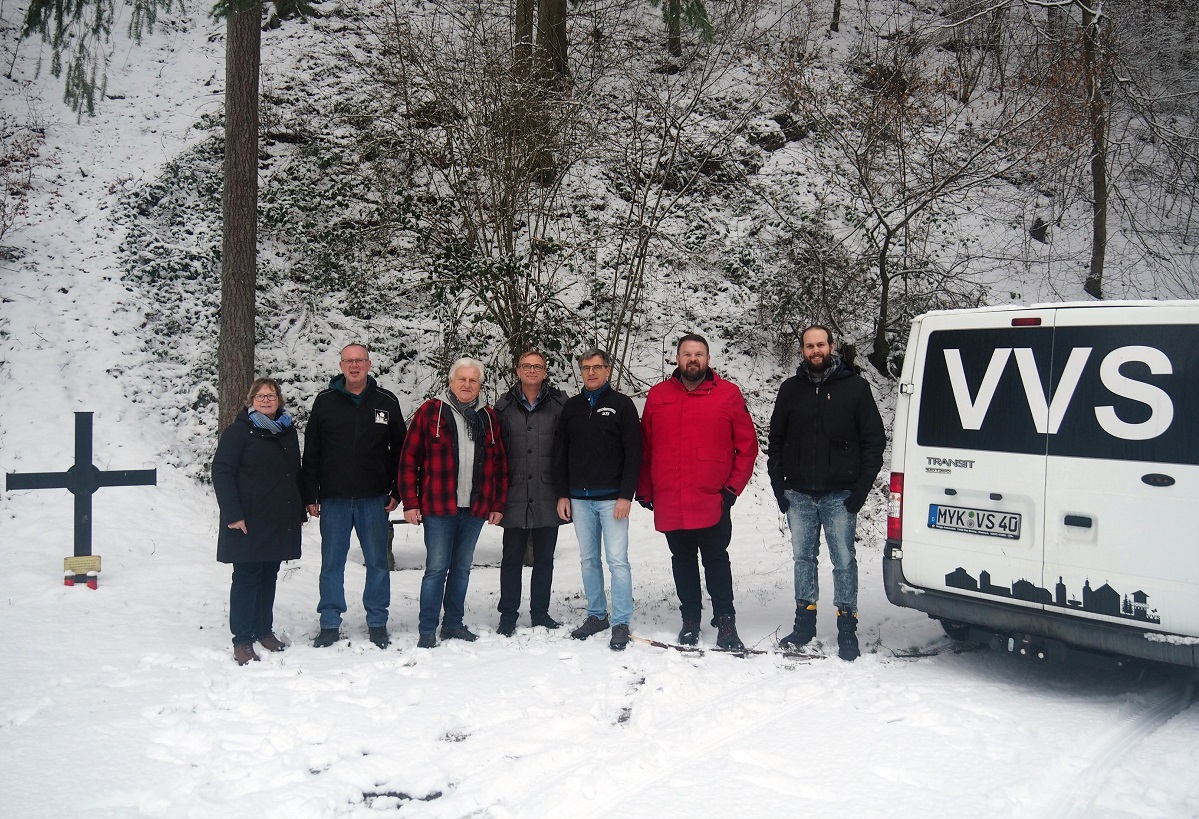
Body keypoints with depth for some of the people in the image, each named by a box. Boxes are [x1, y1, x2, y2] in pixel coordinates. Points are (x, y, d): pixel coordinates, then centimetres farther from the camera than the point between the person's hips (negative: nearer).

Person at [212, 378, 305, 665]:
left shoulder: (288, 431, 14)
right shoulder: (238, 431, -5)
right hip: (249, 522, -6)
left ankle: (264, 630, 23)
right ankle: (242, 640, 4)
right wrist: (232, 513, -18)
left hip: (281, 521, 6)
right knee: (246, 577, -2)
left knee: (269, 575, 12)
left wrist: (299, 511, 14)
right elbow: (221, 472, -11)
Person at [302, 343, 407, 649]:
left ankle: (377, 623, 17)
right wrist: (310, 495, 0)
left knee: (377, 563, 6)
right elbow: (311, 451, 6)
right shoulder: (325, 401, 4)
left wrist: (397, 491, 1)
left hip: (374, 498, 0)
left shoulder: (387, 402, 4)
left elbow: (400, 450, 8)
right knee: (332, 563, 6)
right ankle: (330, 624, 16)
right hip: (333, 498, 0)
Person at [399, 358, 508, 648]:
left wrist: (498, 504, 8)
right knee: (436, 568, -3)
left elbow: (499, 464, 13)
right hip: (438, 507, -4)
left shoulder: (489, 417, 10)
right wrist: (410, 502, -7)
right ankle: (427, 631, 6)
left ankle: (453, 624, 24)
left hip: (475, 509, 4)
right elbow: (409, 458, -3)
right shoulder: (430, 412, -1)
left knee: (462, 568, 13)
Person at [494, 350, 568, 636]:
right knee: (512, 558, 7)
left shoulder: (559, 403, 1)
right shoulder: (505, 405, 4)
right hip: (515, 495, 0)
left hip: (547, 495, 0)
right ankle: (508, 615, 18)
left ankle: (540, 612, 24)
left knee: (544, 559, 11)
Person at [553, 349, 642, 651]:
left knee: (617, 560, -5)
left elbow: (633, 453, -4)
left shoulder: (622, 405, 0)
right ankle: (596, 615, 22)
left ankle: (621, 623, 2)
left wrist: (626, 495, -11)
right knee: (588, 559, 10)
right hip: (579, 498, 4)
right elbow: (560, 453, 13)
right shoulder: (571, 406, 11)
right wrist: (562, 494, 6)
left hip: (611, 498, -4)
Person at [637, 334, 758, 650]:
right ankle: (690, 620, 27)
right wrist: (644, 491, 8)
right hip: (669, 503, 3)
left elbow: (747, 444, 1)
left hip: (713, 502, -2)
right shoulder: (657, 396, 6)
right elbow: (644, 448, 9)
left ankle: (725, 621, 15)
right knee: (683, 562, 14)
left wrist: (733, 487, -4)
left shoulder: (729, 394, -1)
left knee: (716, 561, 4)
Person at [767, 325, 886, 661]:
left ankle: (847, 631, 7)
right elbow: (775, 441, 12)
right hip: (798, 494, 3)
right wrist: (779, 486, 3)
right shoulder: (790, 389, 9)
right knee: (803, 558, 11)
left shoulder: (854, 386, 1)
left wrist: (860, 489, -8)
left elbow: (874, 440, -1)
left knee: (843, 560, 0)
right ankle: (805, 622, 22)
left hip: (839, 494, -3)